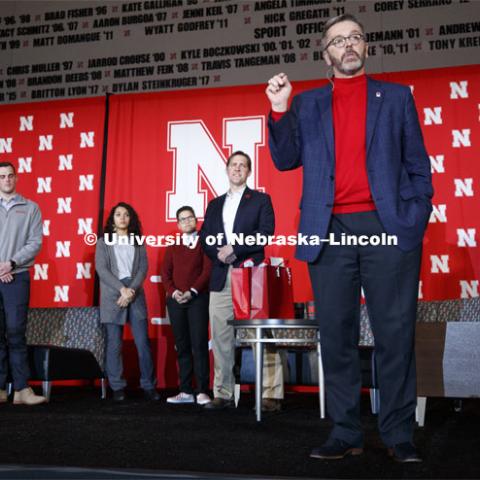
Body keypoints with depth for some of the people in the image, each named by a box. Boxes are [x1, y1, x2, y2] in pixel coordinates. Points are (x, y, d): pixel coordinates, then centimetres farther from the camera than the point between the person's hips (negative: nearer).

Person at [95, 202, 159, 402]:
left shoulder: (138, 242, 14)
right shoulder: (103, 242, 9)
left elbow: (143, 268, 4)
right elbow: (101, 269, -2)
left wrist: (132, 290, -11)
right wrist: (122, 289, -13)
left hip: (136, 295, 1)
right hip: (112, 297, -1)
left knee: (143, 342, -2)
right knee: (114, 345, -1)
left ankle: (148, 385, 5)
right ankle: (117, 387, 7)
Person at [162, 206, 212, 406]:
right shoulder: (173, 246, 16)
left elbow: (207, 271, -5)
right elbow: (166, 273, 10)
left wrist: (192, 292, -14)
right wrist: (173, 291, -7)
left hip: (198, 298, -4)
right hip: (175, 300, 4)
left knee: (199, 344, -8)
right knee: (182, 346, 5)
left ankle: (202, 391, -6)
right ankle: (186, 392, 10)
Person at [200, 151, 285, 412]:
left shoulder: (261, 200, 9)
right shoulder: (214, 204, 21)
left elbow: (266, 232, -5)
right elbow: (205, 237, 13)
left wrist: (234, 248, -11)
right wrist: (220, 254, -7)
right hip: (221, 278, 4)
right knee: (221, 337, 2)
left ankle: (271, 394, -4)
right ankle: (223, 394, 9)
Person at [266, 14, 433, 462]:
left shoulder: (396, 96, 14)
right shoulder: (308, 104, 17)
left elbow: (418, 165, 10)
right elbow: (286, 160, 10)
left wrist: (416, 218, -3)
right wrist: (280, 112, -3)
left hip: (388, 229, -1)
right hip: (330, 233, 2)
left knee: (395, 334, -1)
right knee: (336, 336, 4)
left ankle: (399, 434, 9)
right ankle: (345, 433, 13)